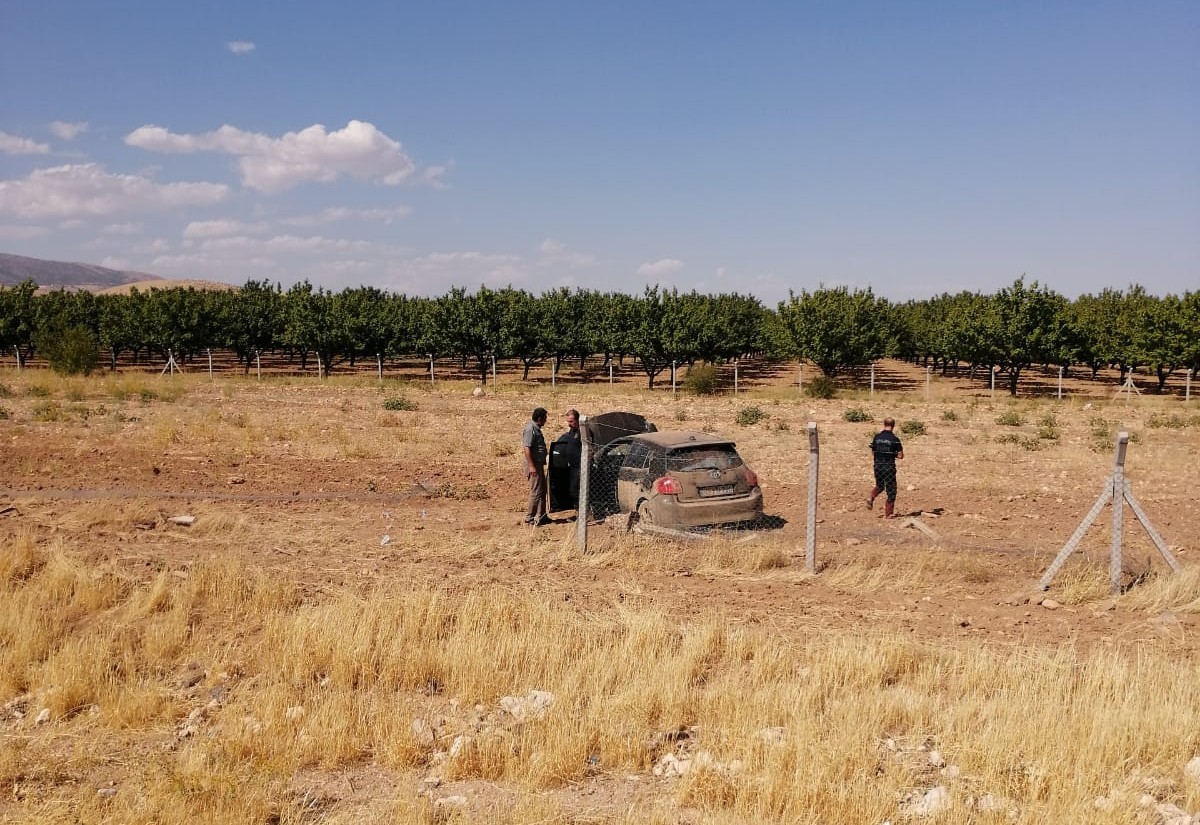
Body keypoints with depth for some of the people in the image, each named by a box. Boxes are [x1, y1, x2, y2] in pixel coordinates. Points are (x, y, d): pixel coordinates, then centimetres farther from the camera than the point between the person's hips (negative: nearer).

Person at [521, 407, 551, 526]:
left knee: (542, 491, 14)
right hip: (534, 465, -10)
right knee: (536, 492, -8)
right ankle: (529, 518, -3)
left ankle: (541, 517, 21)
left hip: (539, 465, 10)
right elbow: (527, 448, -22)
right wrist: (531, 466, -24)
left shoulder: (536, 429, 15)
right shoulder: (530, 429, -16)